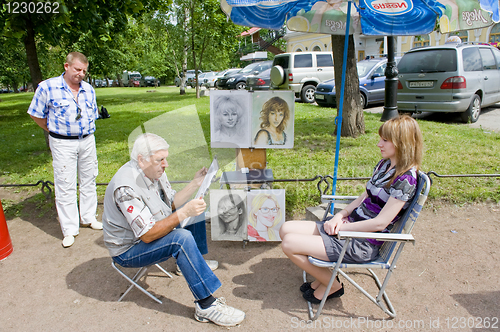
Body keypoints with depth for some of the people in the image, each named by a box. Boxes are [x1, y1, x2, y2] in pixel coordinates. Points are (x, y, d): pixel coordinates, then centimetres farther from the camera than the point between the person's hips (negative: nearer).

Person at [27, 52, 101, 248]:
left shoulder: (89, 89, 6)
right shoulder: (47, 87, -7)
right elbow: (36, 114, 1)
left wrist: (85, 131, 10)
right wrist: (55, 131, 4)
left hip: (87, 141, 5)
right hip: (63, 143, -4)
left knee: (89, 181, 13)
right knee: (65, 187, -1)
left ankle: (88, 218, 29)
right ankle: (69, 230, 9)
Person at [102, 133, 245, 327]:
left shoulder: (154, 171, -5)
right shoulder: (126, 188, -32)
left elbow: (172, 204, 4)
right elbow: (148, 235, -33)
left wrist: (194, 184, -9)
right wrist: (184, 213, -40)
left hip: (151, 233, 9)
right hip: (128, 249, -9)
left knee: (195, 208, 10)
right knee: (182, 238, -33)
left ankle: (196, 262, 23)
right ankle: (206, 307, -25)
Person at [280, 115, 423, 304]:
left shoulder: (405, 179, -19)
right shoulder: (384, 164, 8)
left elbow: (380, 223, -22)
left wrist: (342, 226, -14)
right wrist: (339, 216, -3)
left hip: (362, 245, -9)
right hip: (349, 226, 9)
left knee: (289, 244, -14)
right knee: (286, 229, 1)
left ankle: (331, 285, 8)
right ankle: (321, 276, 13)